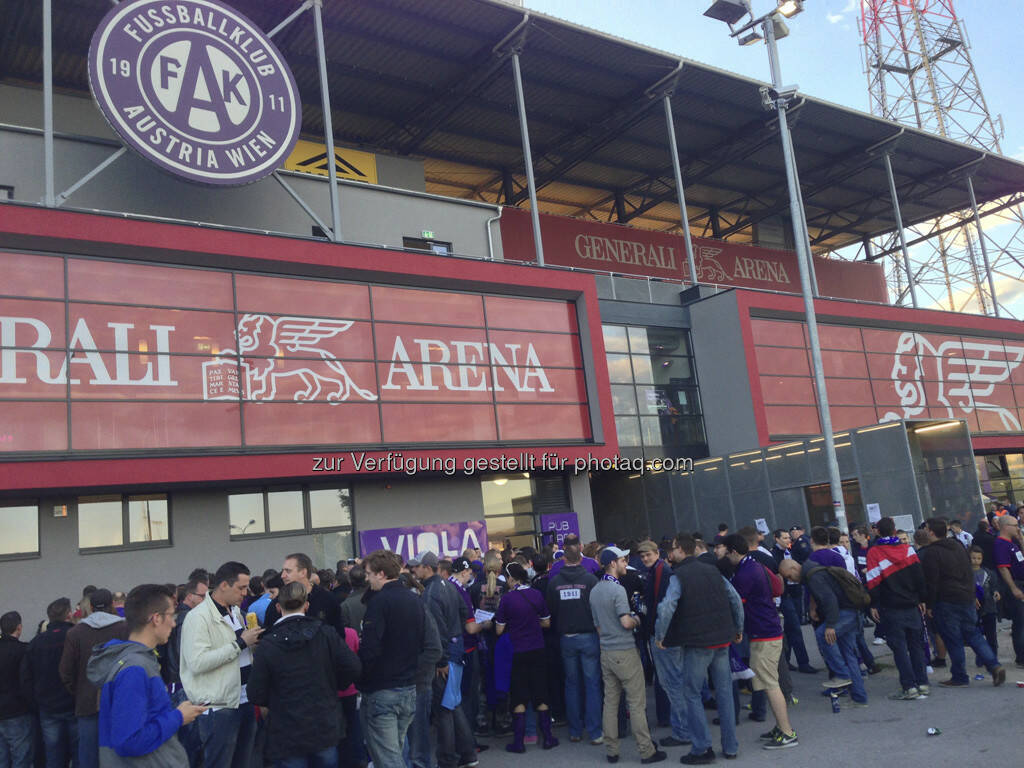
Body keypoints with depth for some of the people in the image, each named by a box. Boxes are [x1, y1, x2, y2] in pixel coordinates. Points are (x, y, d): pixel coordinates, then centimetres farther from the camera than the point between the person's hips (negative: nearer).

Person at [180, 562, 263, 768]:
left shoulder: (236, 612, 15)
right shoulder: (198, 616, -13)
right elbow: (198, 662, -25)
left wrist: (252, 643, 7)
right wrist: (240, 643, -21)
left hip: (244, 702, 8)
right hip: (219, 706, -8)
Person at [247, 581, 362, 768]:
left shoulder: (268, 644, -11)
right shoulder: (325, 633, -6)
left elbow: (256, 696, -8)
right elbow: (354, 668, -8)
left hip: (288, 736, -2)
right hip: (326, 730, 2)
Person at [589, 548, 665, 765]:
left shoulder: (594, 591, 10)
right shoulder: (617, 589, -16)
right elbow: (626, 622, -21)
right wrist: (637, 620, -2)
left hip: (606, 652, 8)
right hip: (625, 651, -8)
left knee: (610, 702, 11)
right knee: (637, 703, 0)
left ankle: (611, 751, 15)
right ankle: (646, 751, 5)